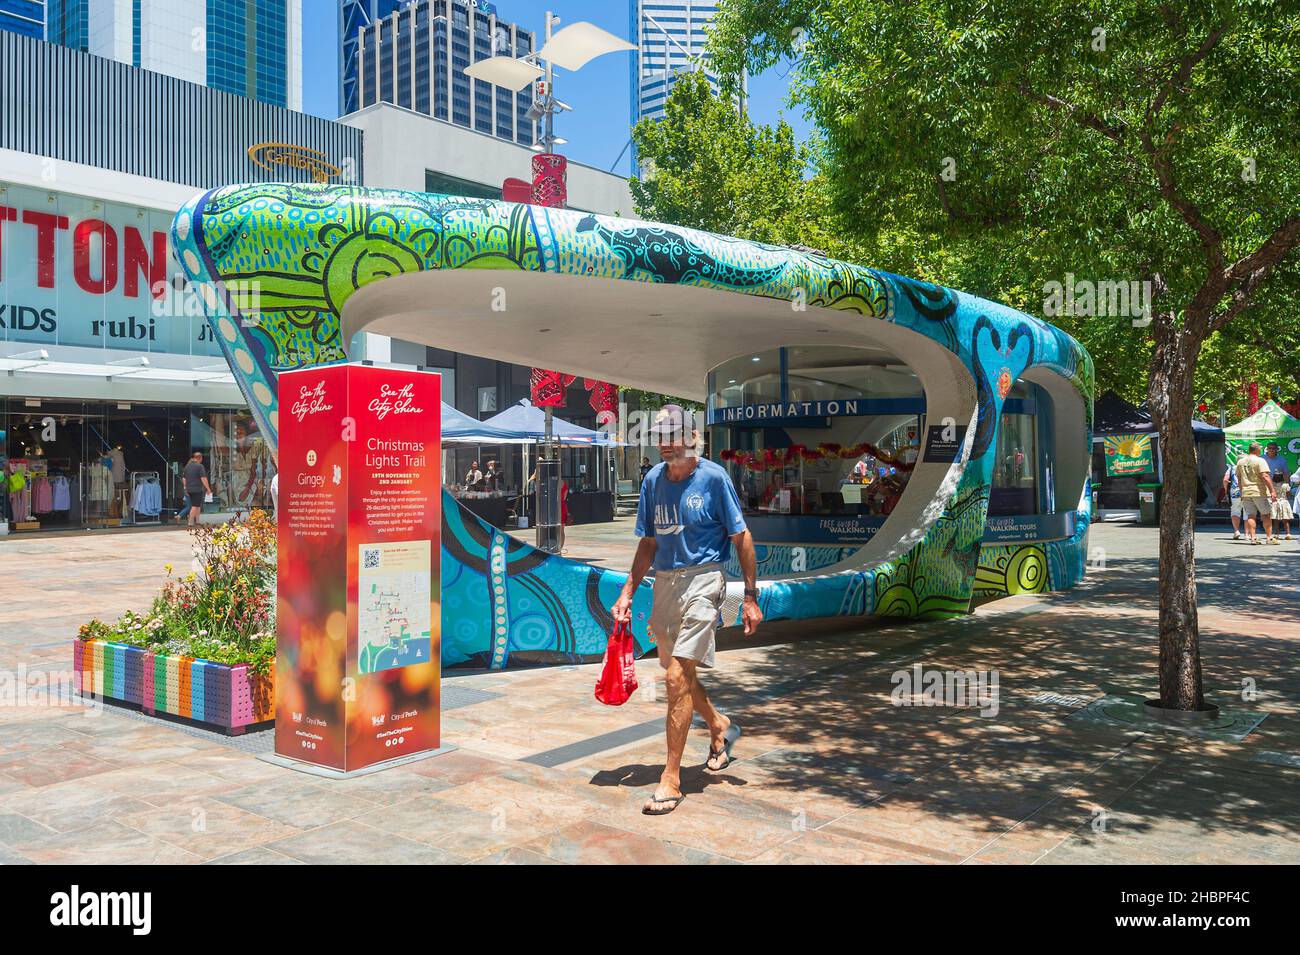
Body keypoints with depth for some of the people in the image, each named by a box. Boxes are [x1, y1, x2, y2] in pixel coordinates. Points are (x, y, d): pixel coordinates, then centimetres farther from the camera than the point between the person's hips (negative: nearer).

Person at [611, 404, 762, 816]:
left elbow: (741, 537, -5)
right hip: (664, 582, 6)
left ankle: (671, 779, -3)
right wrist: (628, 592, 8)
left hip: (702, 581, -6)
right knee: (679, 675, 16)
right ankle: (720, 726, 46)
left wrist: (750, 596, -7)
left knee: (678, 677, -12)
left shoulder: (713, 477, -8)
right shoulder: (653, 480, 7)